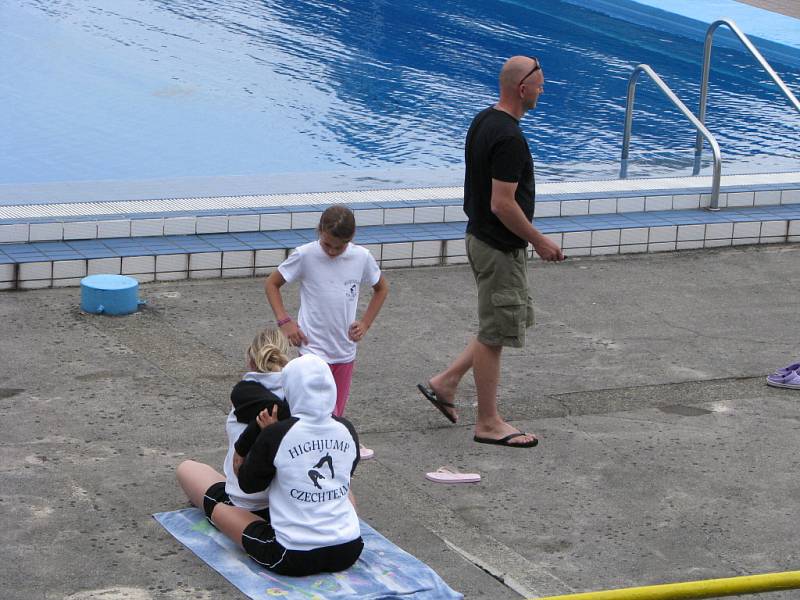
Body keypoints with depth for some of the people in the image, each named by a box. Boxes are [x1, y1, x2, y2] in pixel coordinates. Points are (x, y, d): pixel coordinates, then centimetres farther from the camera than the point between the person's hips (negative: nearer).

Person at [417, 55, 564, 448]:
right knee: (494, 334, 1)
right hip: (500, 248, -10)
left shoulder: (482, 121, 7)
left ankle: (445, 382, 22)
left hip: (480, 236, 10)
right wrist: (539, 241, -15)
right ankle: (488, 423, 11)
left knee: (512, 321, 20)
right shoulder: (509, 138, -24)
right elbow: (503, 204, -26)